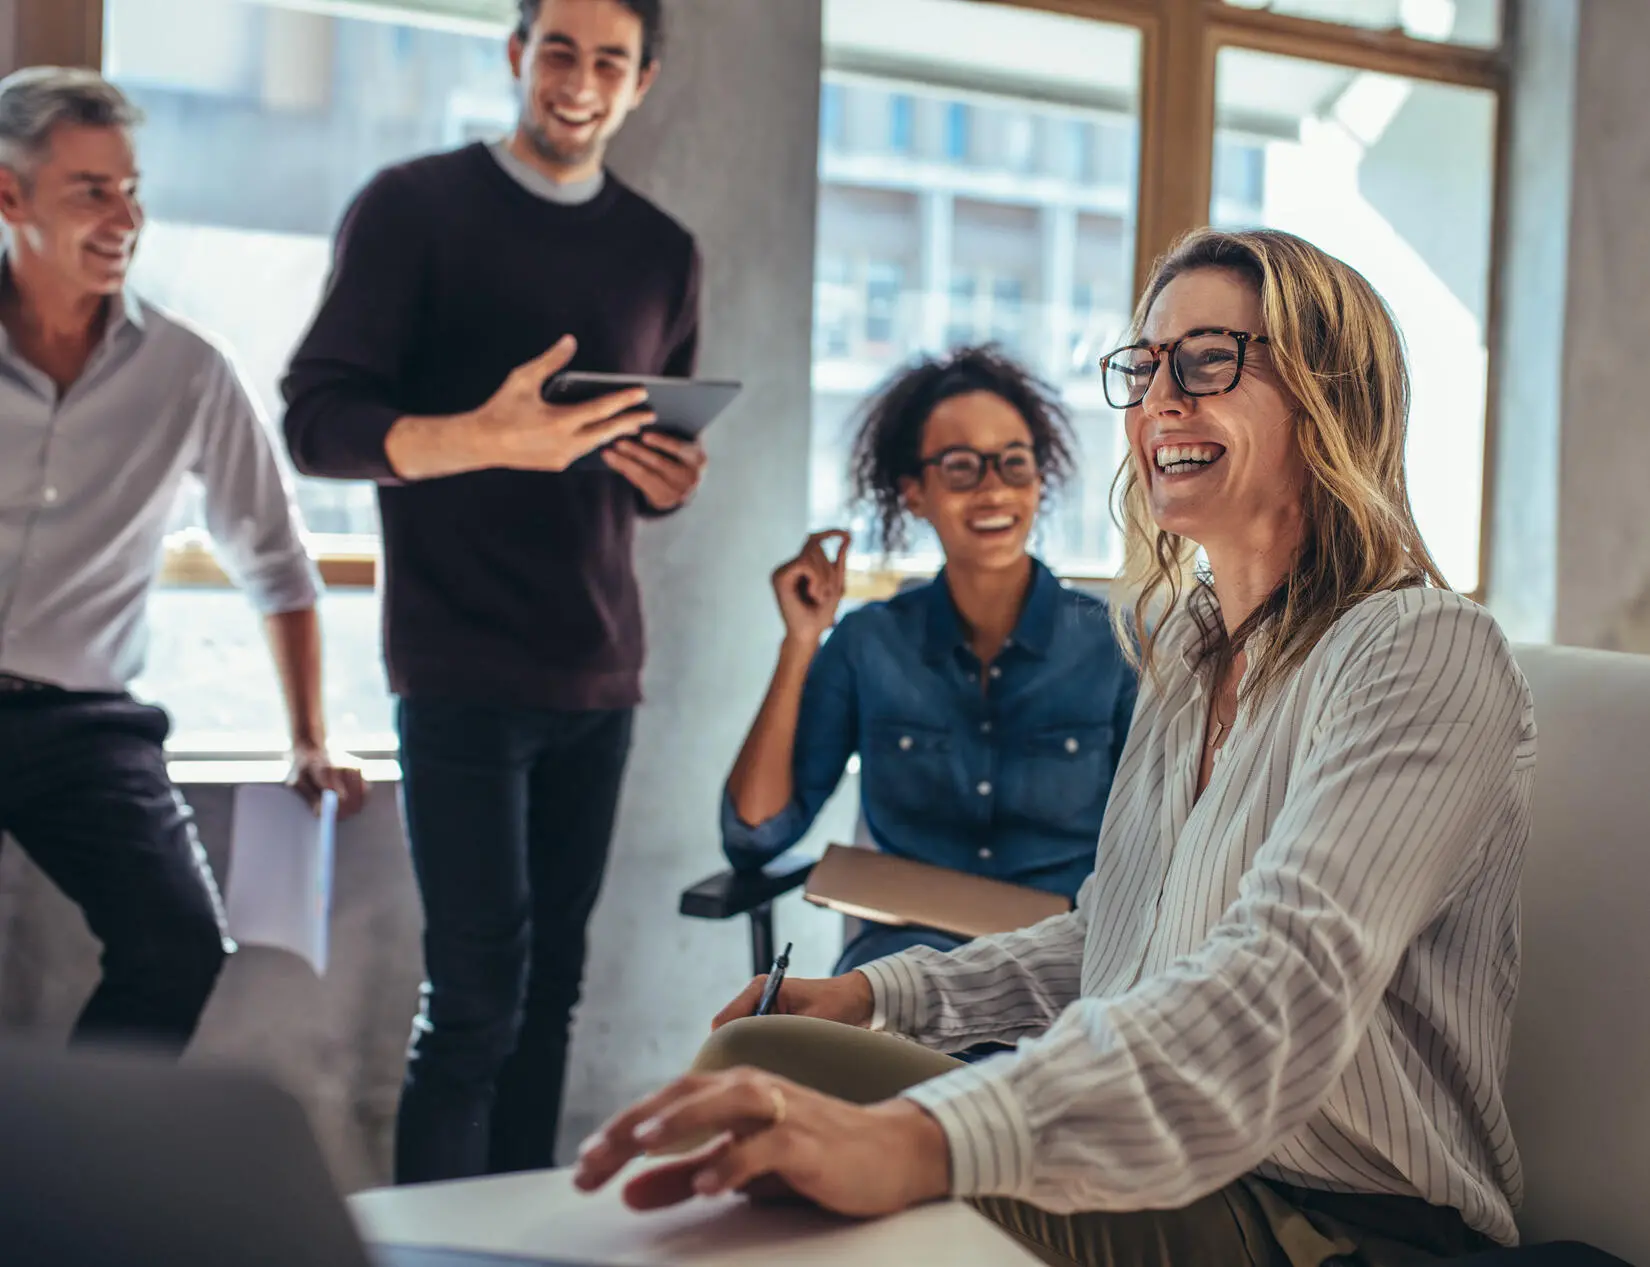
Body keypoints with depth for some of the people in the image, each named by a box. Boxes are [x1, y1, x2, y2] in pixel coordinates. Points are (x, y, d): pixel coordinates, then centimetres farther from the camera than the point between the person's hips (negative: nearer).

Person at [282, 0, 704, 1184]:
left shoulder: (662, 253, 13)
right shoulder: (414, 205, -1)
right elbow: (318, 419, -9)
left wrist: (671, 479, -5)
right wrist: (479, 439, -28)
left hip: (599, 668, 5)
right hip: (462, 667, -4)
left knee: (552, 984, 7)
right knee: (476, 996, -6)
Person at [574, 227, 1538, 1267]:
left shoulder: (1426, 655, -15)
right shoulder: (1189, 648, 13)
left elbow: (1284, 986, -32)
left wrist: (924, 1137, -46)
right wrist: (883, 991, 7)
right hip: (1174, 1173, 7)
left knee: (771, 1066, -23)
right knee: (754, 1065, -13)